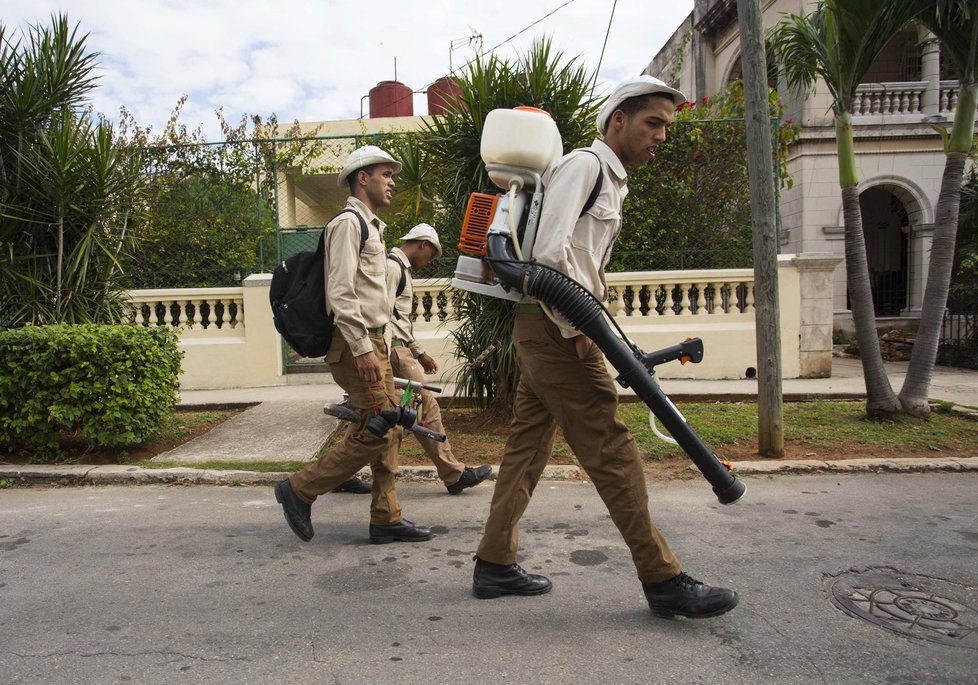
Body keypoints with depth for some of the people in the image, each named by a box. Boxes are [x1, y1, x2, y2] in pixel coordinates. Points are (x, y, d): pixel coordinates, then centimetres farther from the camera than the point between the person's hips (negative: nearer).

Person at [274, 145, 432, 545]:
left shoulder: (370, 226, 22)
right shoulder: (348, 223, -9)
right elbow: (340, 293, -18)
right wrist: (362, 349, -23)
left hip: (372, 341, 10)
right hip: (356, 342, -10)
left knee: (384, 429, 8)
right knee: (373, 431, -10)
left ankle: (386, 519, 14)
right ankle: (299, 490, 5)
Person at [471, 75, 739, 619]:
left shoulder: (612, 182, 22)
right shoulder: (584, 165, -9)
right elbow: (550, 251, -21)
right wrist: (578, 327, -17)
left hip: (548, 330, 10)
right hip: (556, 328, -10)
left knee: (528, 447, 12)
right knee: (613, 451, -6)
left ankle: (495, 564, 22)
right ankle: (663, 579, 3)